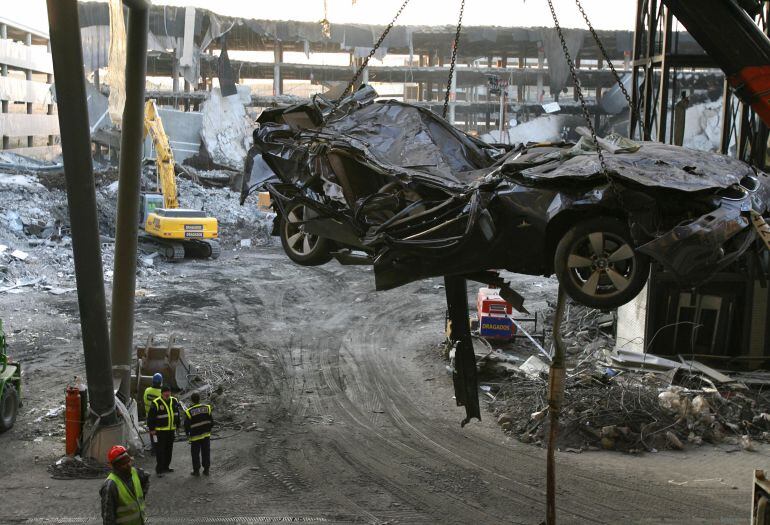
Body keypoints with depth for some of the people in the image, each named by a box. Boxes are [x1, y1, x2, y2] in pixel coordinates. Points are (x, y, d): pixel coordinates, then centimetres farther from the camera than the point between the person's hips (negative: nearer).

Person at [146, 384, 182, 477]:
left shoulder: (174, 401, 5)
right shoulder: (156, 403, -14)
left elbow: (177, 414, 18)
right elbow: (151, 417, -10)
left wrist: (177, 426, 17)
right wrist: (152, 429, -11)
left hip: (171, 430, 6)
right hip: (160, 431, -6)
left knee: (169, 450, 15)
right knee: (160, 450, -5)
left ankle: (166, 466, 28)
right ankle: (159, 470, 2)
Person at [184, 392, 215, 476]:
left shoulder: (189, 412, -14)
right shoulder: (207, 408, -5)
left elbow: (186, 425, -8)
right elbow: (211, 421, 2)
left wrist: (187, 434, 9)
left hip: (195, 436, -3)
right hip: (206, 435, 3)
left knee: (195, 454, 10)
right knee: (206, 453, 13)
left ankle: (196, 470, 14)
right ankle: (206, 470, 18)